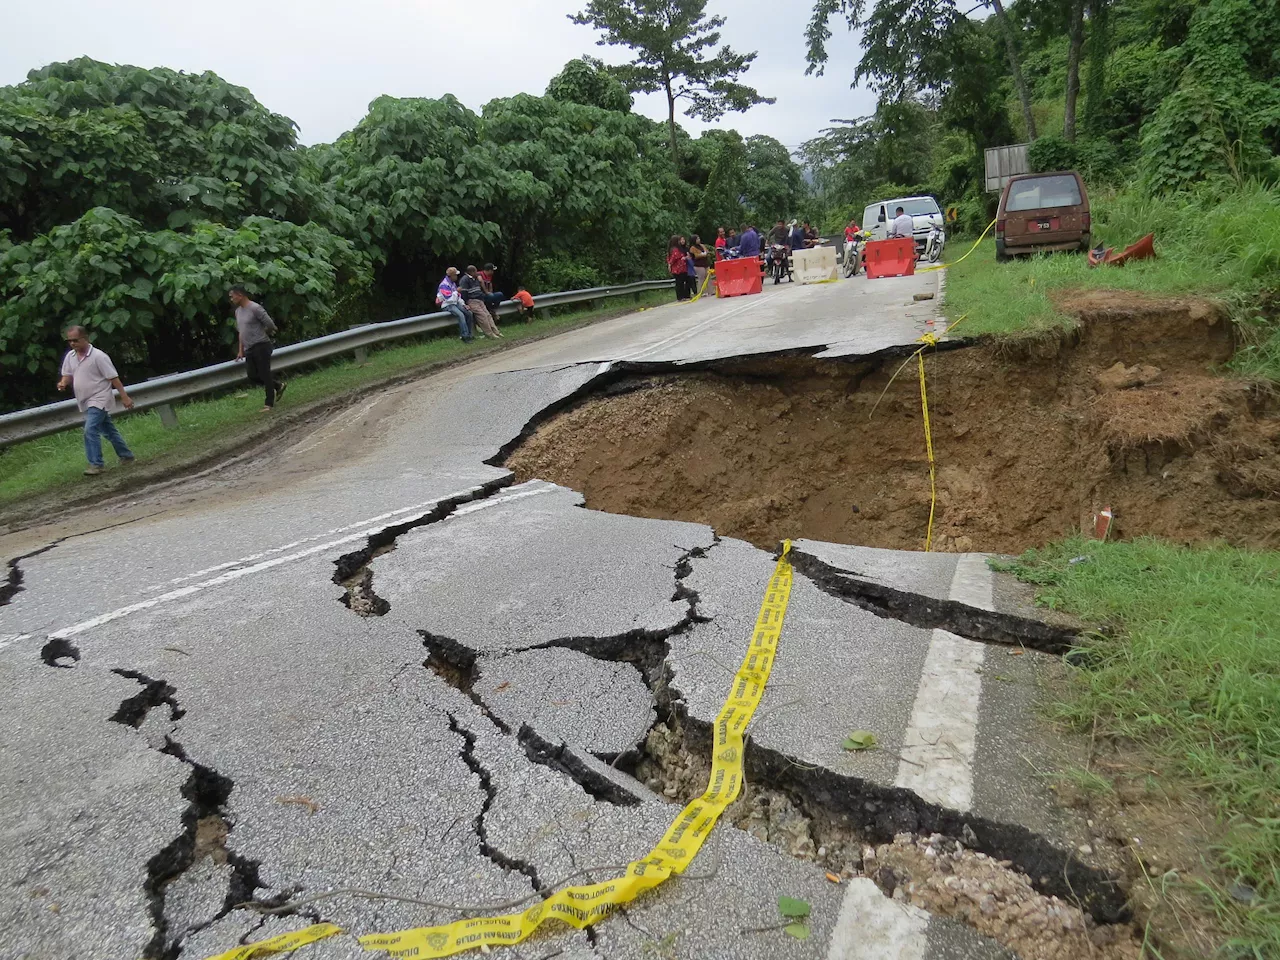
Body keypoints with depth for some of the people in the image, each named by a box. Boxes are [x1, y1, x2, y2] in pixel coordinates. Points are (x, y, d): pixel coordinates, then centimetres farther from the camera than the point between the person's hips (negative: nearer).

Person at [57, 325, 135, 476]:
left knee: (90, 430, -18)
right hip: (85, 402, 8)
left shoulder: (98, 356, -16)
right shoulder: (70, 357, 6)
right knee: (109, 430, 16)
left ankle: (95, 465, -16)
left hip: (98, 400, -8)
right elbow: (68, 375, 16)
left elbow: (113, 377, -14)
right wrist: (63, 382, -8)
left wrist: (125, 397, -14)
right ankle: (126, 456, 27)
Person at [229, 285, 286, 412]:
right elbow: (240, 332, 20)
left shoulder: (255, 308, -14)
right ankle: (278, 386, 25)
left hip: (261, 346, -8)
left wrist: (259, 334, 4)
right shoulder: (238, 311, 13)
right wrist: (241, 350, 16)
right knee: (252, 375, 7)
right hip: (249, 349, 8)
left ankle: (269, 403, 2)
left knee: (264, 374, -4)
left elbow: (270, 324, -14)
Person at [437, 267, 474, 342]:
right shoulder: (444, 285, -15)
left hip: (455, 303, 9)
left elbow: (458, 296, 21)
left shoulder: (453, 283, 14)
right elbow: (449, 299, -24)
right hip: (447, 306, -9)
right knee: (461, 315, -30)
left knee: (469, 313, -7)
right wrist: (456, 291, -14)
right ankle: (465, 336, -29)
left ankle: (469, 334, 0)